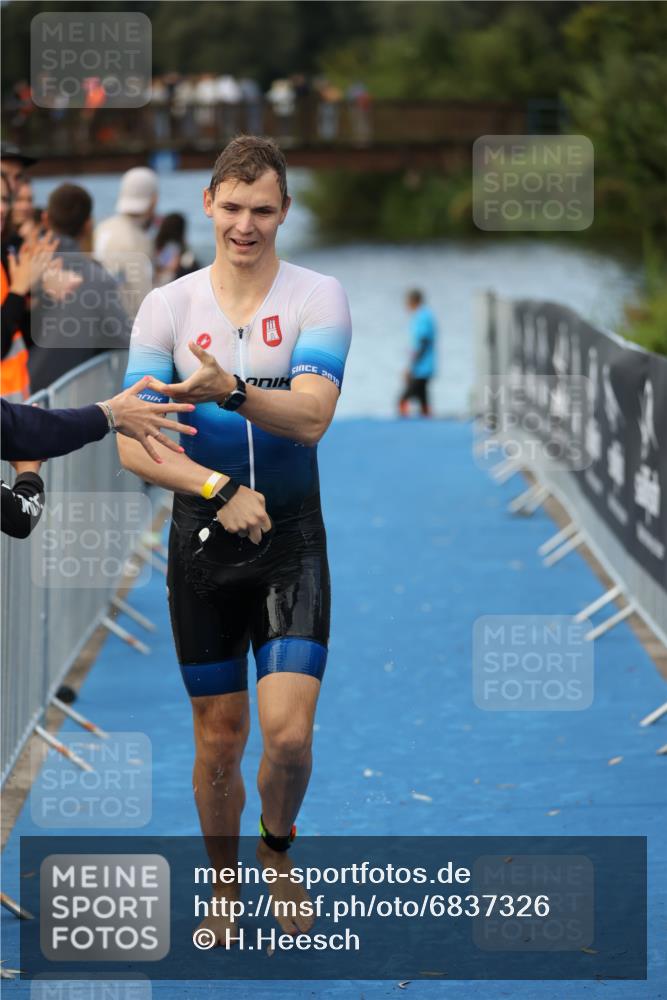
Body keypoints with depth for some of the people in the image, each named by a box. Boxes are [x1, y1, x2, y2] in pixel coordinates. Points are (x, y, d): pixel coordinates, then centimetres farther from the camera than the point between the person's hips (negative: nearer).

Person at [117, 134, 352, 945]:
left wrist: (229, 390, -37)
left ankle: (278, 846, 18)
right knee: (219, 739, 7)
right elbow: (134, 445, -7)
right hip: (201, 542, 1)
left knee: (288, 731, -12)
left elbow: (311, 417, -19)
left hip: (292, 541, -1)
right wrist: (219, 490, -21)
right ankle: (223, 884, 29)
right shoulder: (167, 307, -1)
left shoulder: (319, 298, -5)